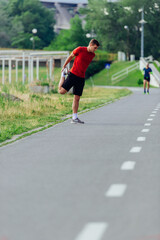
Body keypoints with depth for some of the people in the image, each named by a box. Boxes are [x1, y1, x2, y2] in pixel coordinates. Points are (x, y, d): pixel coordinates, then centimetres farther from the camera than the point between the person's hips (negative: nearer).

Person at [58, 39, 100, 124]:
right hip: (73, 74, -4)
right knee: (61, 91, -10)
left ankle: (74, 118, 9)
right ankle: (63, 74, 17)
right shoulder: (80, 49, -9)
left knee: (77, 98, 5)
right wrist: (64, 66, 13)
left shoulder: (92, 55, 7)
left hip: (81, 78, 4)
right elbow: (71, 56, 4)